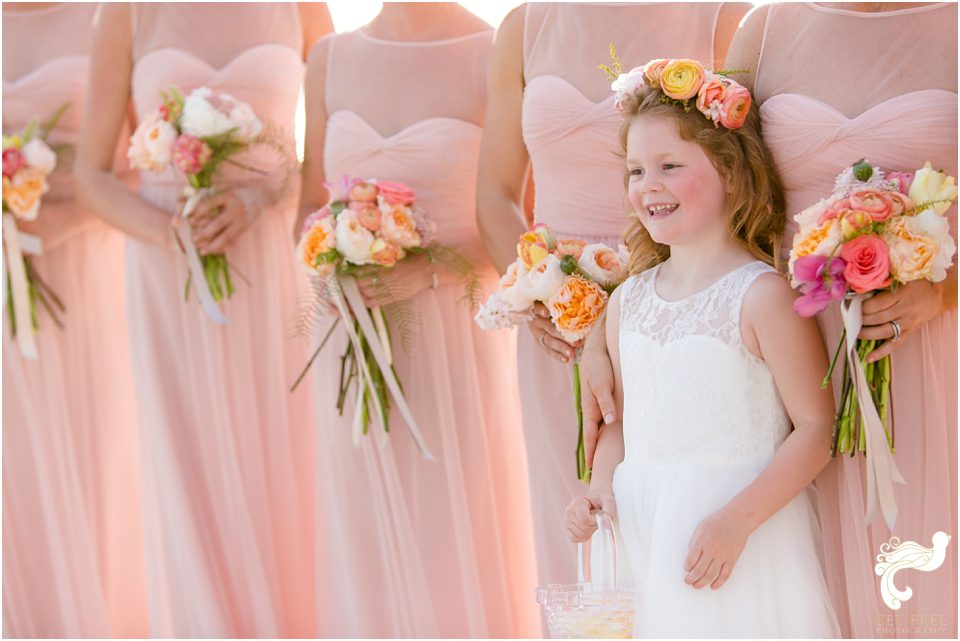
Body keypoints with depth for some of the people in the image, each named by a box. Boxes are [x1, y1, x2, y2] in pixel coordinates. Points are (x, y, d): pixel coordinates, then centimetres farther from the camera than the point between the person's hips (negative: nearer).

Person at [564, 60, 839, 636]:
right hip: (644, 542, 5)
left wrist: (737, 519, -19)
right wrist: (601, 485, 0)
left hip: (743, 547, -5)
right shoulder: (628, 302, 9)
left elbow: (816, 427, -12)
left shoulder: (762, 294, -10)